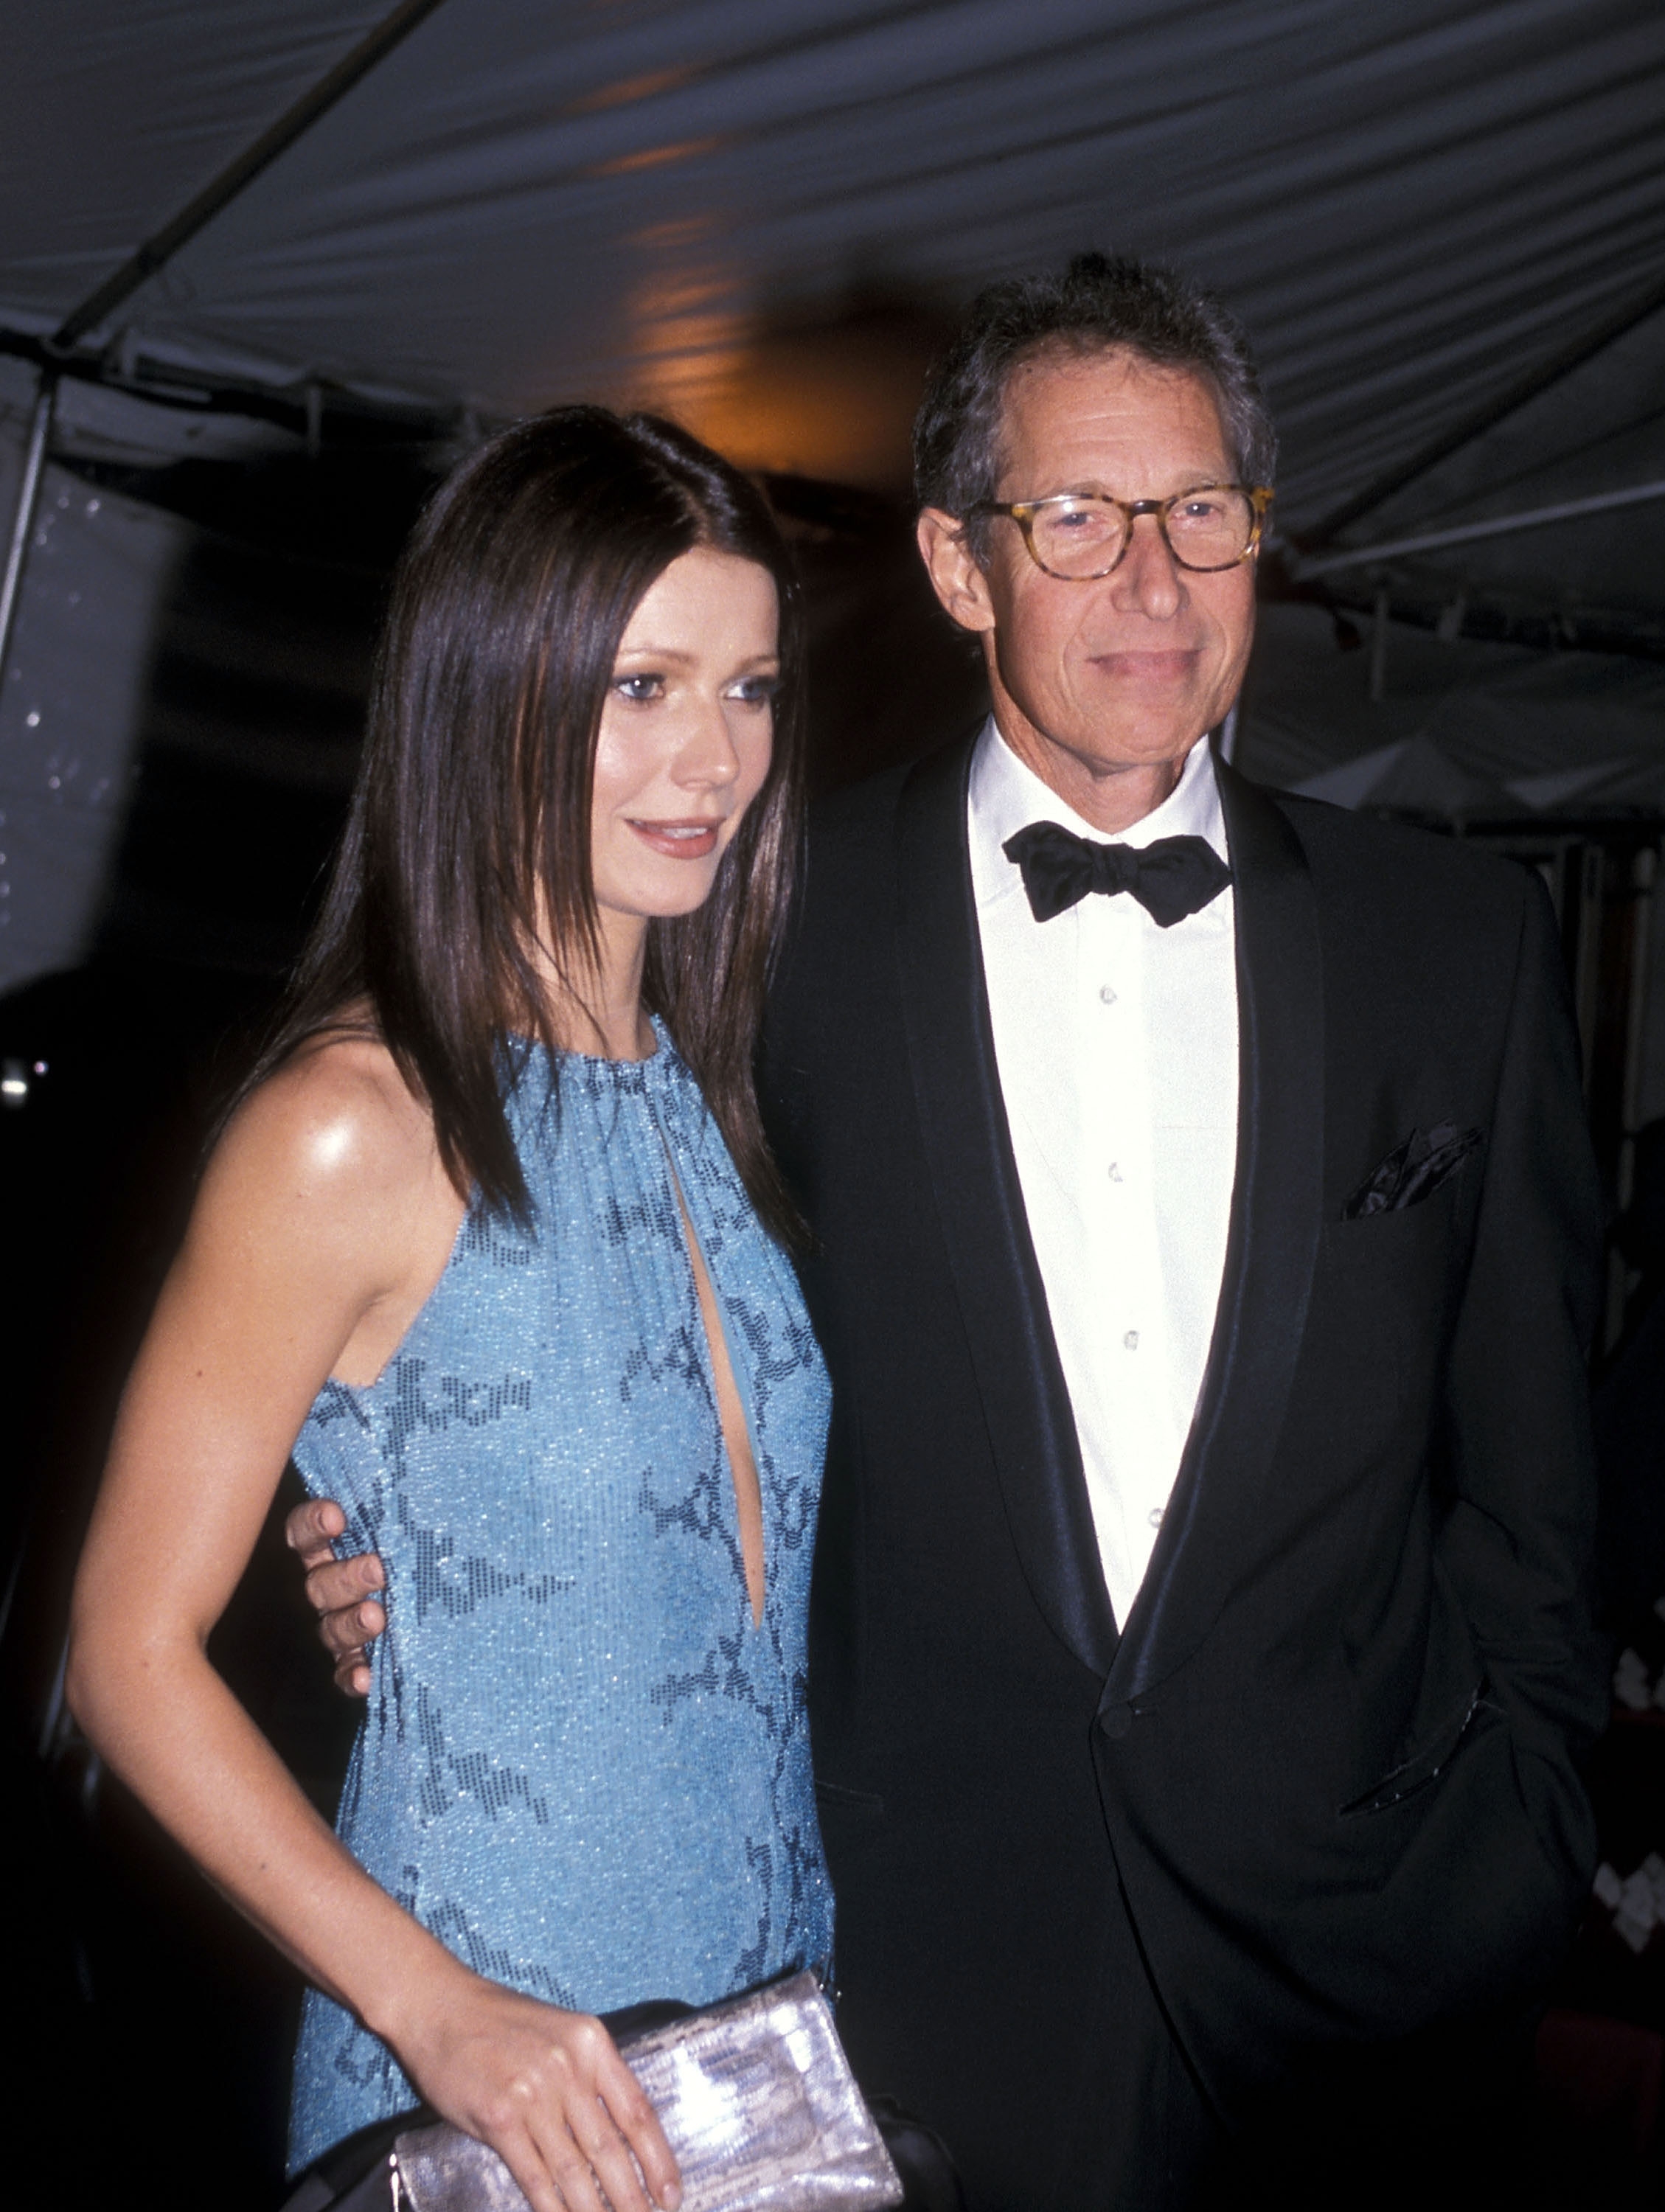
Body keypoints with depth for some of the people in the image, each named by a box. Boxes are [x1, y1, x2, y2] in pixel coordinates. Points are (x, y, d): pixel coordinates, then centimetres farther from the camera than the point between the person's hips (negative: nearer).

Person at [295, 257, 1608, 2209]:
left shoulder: (1457, 936, 2)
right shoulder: (783, 926, -4)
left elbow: (1528, 1447, 6)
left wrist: (1523, 1830, 4)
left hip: (1351, 1934, 2)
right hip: (921, 1953, -1)